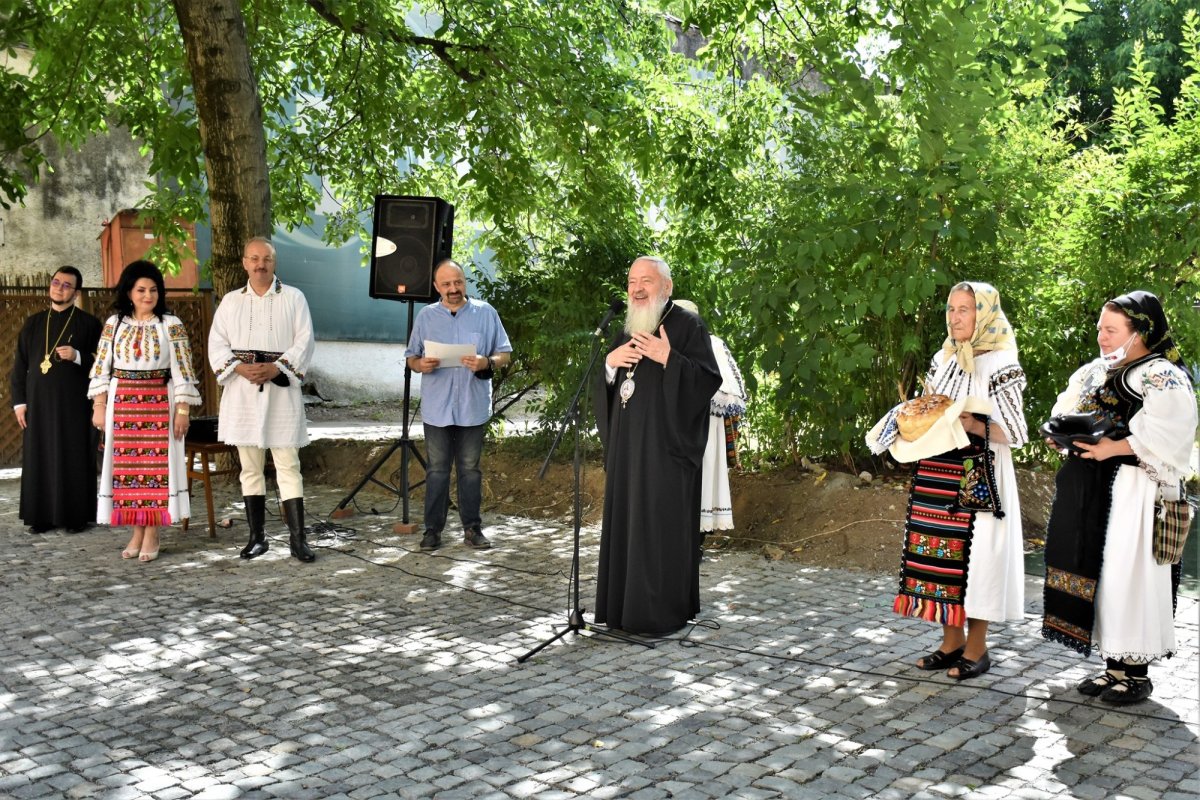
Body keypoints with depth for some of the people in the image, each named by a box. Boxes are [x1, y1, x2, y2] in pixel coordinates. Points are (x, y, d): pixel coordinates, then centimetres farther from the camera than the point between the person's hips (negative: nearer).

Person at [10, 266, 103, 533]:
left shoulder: (88, 323, 1)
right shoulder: (33, 323, 12)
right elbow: (20, 365, 12)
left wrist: (77, 356, -19)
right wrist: (19, 401, 5)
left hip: (74, 404, -3)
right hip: (39, 403, 3)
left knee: (74, 459, -1)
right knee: (40, 458, 3)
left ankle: (77, 516, 6)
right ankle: (42, 515, 10)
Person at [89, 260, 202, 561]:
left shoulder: (171, 325, -1)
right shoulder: (114, 324, 6)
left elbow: (182, 370, -4)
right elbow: (101, 367, 7)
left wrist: (183, 409, -9)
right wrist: (99, 406, 2)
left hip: (159, 404, -2)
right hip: (122, 404, 3)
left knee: (156, 466, -2)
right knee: (127, 466, 4)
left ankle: (152, 534, 5)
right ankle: (137, 532, 14)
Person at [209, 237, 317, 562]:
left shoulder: (294, 298, 5)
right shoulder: (230, 301, 12)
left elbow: (304, 342, -3)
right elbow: (217, 344, 5)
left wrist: (275, 367, -15)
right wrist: (240, 368, -13)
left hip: (281, 390, -2)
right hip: (242, 392, 3)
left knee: (288, 465, -4)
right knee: (250, 466, 7)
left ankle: (297, 539, -3)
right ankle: (257, 537, 14)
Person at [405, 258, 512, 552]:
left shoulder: (485, 313, 3)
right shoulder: (426, 316, 7)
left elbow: (505, 354, 4)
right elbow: (411, 357, 11)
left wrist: (486, 362, -17)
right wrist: (421, 365, -12)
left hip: (473, 407, -1)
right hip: (437, 409, 1)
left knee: (470, 469, 6)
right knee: (437, 470, 5)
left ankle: (472, 528, 14)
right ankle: (433, 529, 11)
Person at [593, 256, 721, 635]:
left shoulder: (687, 325, -5)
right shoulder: (627, 330, 16)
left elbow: (710, 380, -14)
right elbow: (606, 387, 17)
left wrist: (668, 358, -24)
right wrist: (610, 362, -3)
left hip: (666, 444, -7)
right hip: (627, 444, 7)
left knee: (662, 525, -5)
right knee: (626, 521, 9)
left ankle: (664, 610, 4)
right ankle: (627, 605, 19)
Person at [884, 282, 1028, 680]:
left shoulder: (1001, 366, -8)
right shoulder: (942, 360, 12)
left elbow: (1016, 434, -9)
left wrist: (973, 425, -22)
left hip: (978, 478, -6)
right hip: (936, 473, 6)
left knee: (974, 554, -3)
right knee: (940, 553, 7)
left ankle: (977, 648, 10)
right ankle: (952, 641, 19)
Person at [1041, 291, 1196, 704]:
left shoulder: (1164, 377, -7)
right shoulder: (1094, 372, 15)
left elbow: (1165, 436, -18)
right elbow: (1066, 414, 19)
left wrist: (1114, 446, -23)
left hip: (1131, 491, -7)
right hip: (1090, 491, 8)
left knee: (1129, 575, -5)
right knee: (1096, 572, 9)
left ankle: (1136, 673, 8)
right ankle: (1114, 666, 20)